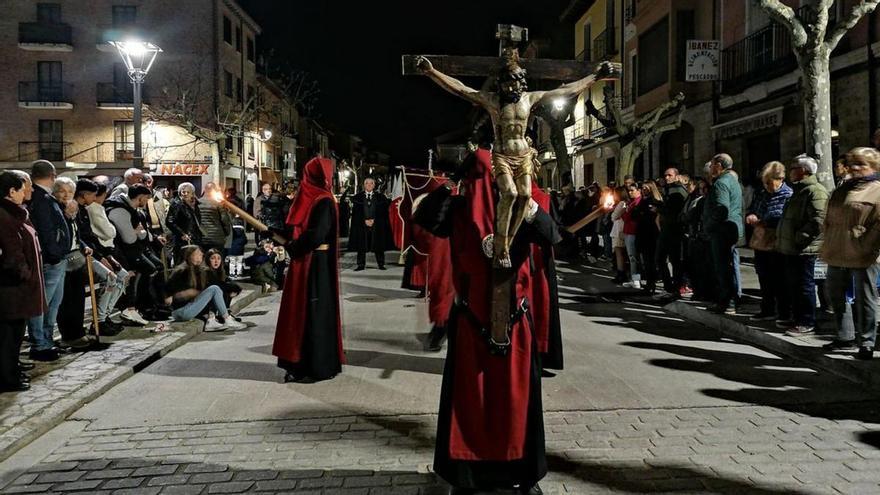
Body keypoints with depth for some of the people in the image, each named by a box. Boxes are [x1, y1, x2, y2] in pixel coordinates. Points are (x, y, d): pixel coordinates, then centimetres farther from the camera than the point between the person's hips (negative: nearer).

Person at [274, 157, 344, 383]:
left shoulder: (324, 202, -7)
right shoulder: (312, 198, 4)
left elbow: (316, 236, -12)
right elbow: (301, 229, 3)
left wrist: (291, 247, -1)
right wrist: (292, 245, -8)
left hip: (316, 264, -4)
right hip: (304, 262, 4)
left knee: (314, 312, 2)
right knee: (302, 311, 8)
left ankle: (318, 367, 11)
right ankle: (303, 364, 16)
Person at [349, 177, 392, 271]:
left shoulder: (380, 197, 8)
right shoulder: (357, 197, 8)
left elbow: (382, 211, 2)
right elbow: (356, 211, 2)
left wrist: (374, 220, -9)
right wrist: (365, 220, -9)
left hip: (377, 224, 0)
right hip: (361, 225, 0)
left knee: (378, 245, 0)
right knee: (361, 245, 0)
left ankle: (381, 264, 7)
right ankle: (361, 265, 6)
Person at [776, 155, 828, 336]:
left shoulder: (815, 191, -15)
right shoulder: (800, 190, 19)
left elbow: (818, 220, -25)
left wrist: (799, 237, -22)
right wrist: (783, 237, 19)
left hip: (803, 249, -10)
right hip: (791, 248, 10)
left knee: (804, 285, -3)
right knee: (792, 285, 17)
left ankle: (808, 323, 5)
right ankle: (798, 319, 28)